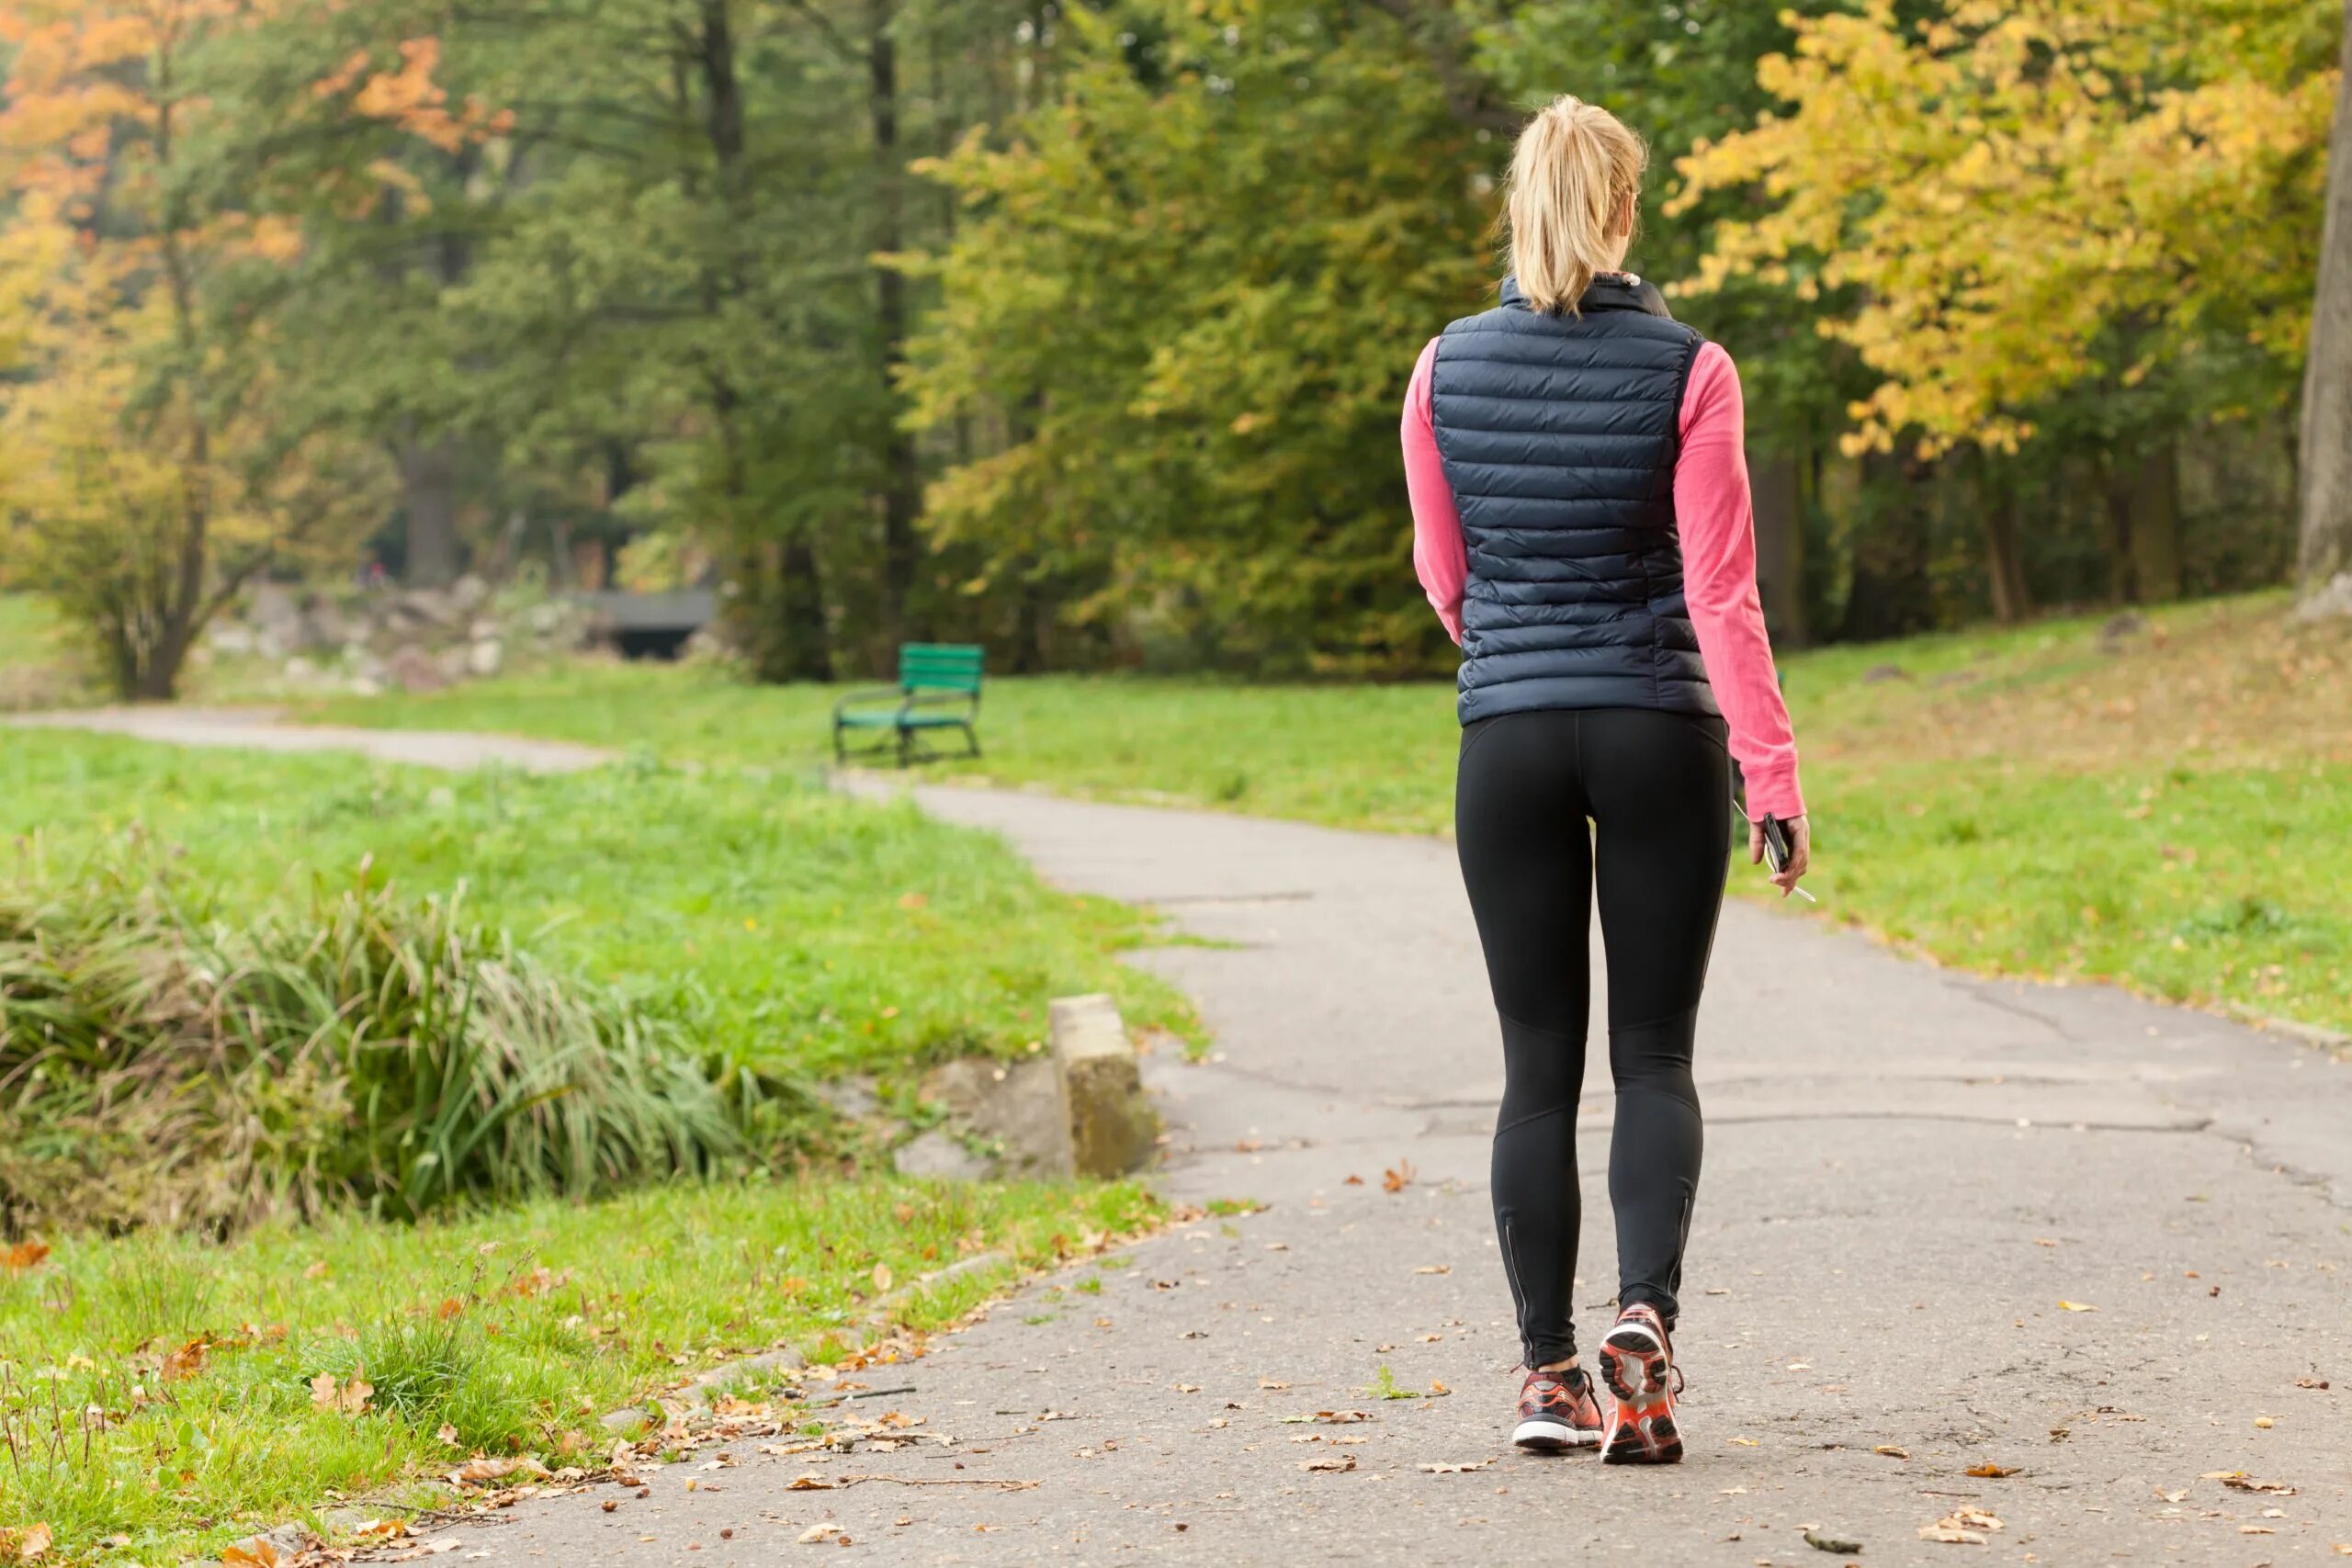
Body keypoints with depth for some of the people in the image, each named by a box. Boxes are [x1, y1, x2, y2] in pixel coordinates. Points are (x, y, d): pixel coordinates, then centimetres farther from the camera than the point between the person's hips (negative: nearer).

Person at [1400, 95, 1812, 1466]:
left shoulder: (1447, 371, 0)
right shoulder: (1686, 369, -7)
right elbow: (1723, 590, -9)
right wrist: (1774, 774, -7)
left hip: (1510, 739, 2)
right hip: (1662, 737, -2)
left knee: (1540, 1064, 8)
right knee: (1656, 1055, 6)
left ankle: (1550, 1372, 7)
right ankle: (1647, 1315, -15)